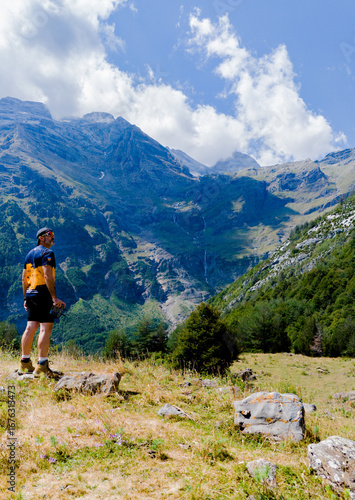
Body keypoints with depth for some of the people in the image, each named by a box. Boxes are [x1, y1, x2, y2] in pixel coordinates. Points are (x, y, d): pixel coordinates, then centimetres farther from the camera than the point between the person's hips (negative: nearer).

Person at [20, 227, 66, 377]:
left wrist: (26, 298, 23)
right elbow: (48, 276, -18)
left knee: (30, 328, 12)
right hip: (44, 294, -9)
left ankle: (25, 362, 18)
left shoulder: (29, 254, 20)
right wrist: (54, 297, -22)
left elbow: (24, 278, 20)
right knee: (45, 328, -8)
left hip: (31, 294, 9)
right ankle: (42, 365, -10)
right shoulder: (47, 253, -6)